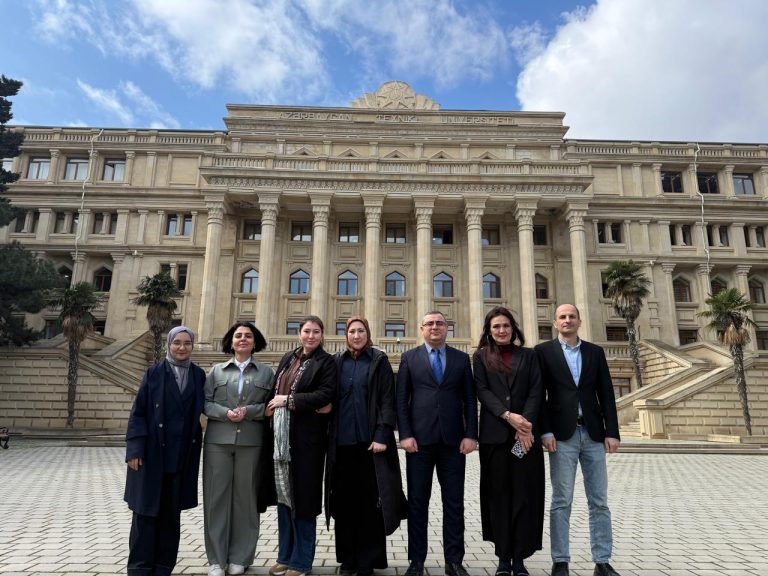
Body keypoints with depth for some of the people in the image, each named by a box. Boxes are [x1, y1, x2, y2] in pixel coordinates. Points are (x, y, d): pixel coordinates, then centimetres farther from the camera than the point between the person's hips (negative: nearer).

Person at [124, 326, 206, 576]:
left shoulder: (199, 375, 5)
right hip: (153, 454, -2)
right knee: (147, 511, 5)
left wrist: (198, 442, 1)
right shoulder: (154, 373, -2)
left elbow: (202, 410, 9)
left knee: (172, 513, 12)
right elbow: (138, 413, -4)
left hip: (183, 457, 2)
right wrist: (134, 449, -11)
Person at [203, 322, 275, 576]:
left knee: (245, 497, 6)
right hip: (218, 440, 1)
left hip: (252, 441, 0)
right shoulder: (217, 370, 11)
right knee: (217, 496, 3)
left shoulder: (266, 371, 9)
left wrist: (249, 411, -13)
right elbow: (205, 402, 4)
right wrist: (225, 412, -13)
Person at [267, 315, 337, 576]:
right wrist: (310, 405, -5)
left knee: (303, 496, 2)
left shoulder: (326, 362, -3)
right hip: (283, 435, 6)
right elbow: (276, 390, 12)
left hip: (307, 435, -5)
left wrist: (288, 400, -14)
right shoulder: (288, 358, 13)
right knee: (284, 494, 12)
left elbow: (326, 394, -15)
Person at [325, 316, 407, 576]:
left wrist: (382, 436, -13)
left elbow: (388, 400, -4)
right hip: (342, 441, 3)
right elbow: (329, 398, 11)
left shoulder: (379, 361, 1)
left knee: (370, 500, 1)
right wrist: (329, 435, 4)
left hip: (369, 439, -3)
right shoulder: (337, 361, 10)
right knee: (344, 498, 7)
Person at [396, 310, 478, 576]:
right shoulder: (409, 358, 6)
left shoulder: (461, 358, 9)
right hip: (419, 439, -1)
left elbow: (470, 400, 6)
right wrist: (405, 434, -7)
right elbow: (401, 399, 2)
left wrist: (470, 434, -3)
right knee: (417, 501, 7)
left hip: (453, 440, 1)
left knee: (454, 502, 7)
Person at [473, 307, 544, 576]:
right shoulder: (481, 357, 8)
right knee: (498, 494, 4)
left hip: (526, 432, 1)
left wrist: (526, 424, -12)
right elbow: (482, 391, -2)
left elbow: (537, 391, 2)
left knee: (525, 493, 2)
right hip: (494, 433, 0)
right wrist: (508, 416, -15)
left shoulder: (528, 355, 10)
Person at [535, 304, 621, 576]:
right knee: (561, 501, 2)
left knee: (599, 501, 8)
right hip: (562, 435, -3)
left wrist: (612, 432, 1)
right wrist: (545, 431, -10)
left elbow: (606, 394, 8)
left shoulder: (595, 351, 11)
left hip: (594, 434, 3)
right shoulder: (543, 351, 2)